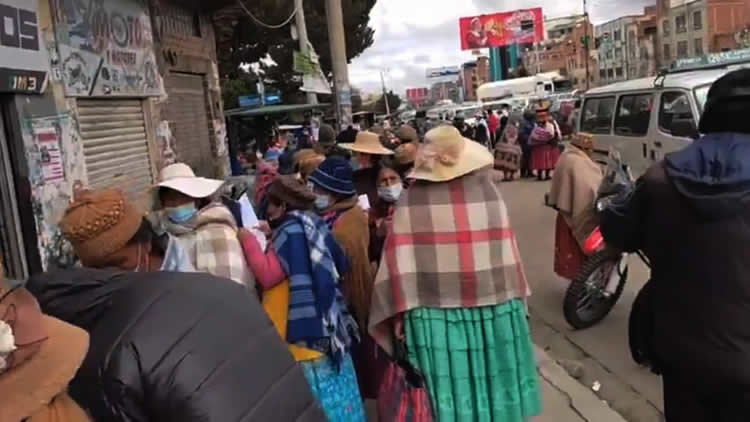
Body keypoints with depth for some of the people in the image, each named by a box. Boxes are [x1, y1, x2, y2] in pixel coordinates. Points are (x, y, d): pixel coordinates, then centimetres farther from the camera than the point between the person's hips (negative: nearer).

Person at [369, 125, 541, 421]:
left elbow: (402, 262, -12)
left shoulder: (411, 201, -11)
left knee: (450, 387, 13)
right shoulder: (487, 191, -6)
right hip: (493, 305, 2)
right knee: (490, 377, 21)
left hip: (435, 311, -1)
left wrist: (401, 310, -6)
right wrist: (514, 295, 11)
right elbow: (504, 251, 0)